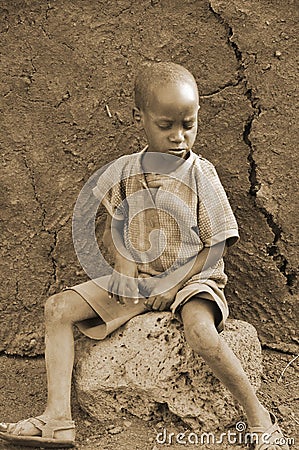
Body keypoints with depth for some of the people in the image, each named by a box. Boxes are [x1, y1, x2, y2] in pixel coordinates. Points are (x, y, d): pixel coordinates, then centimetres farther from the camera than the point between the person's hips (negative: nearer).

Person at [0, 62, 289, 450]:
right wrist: (124, 269, -8)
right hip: (132, 280, 5)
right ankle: (58, 419, -12)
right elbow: (111, 233, 10)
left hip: (190, 280, -4)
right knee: (58, 308, -9)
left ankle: (258, 417, -14)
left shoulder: (201, 175, -10)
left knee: (201, 332, -37)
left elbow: (215, 247, -9)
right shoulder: (123, 171, 0)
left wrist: (172, 287, -16)